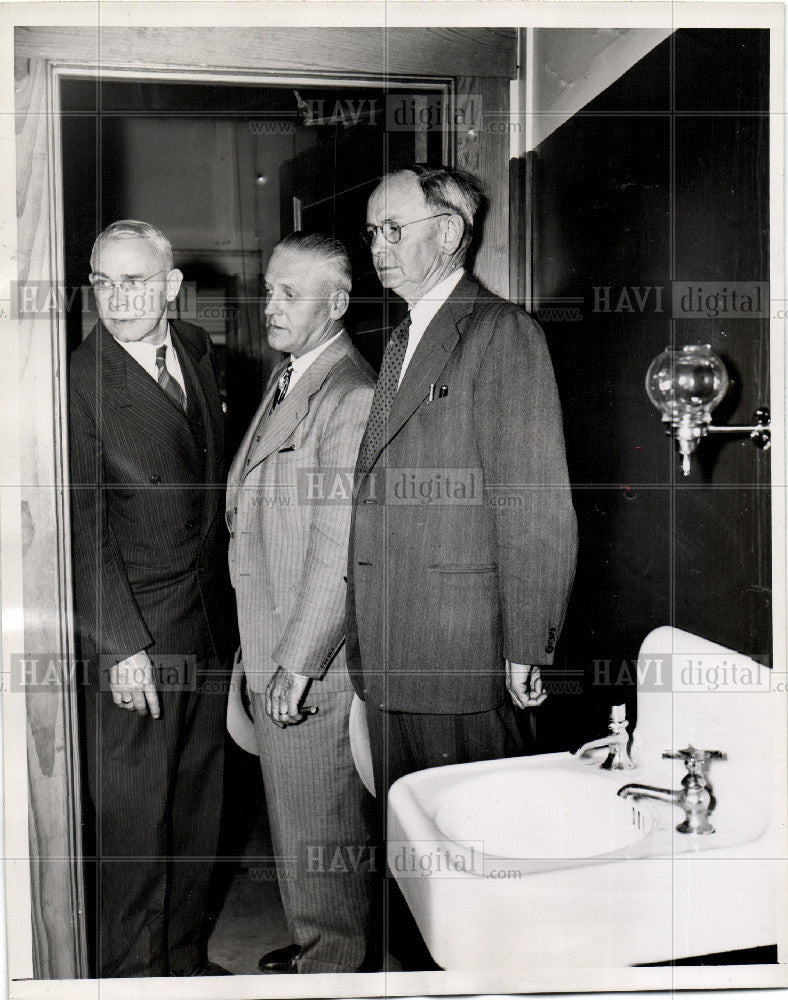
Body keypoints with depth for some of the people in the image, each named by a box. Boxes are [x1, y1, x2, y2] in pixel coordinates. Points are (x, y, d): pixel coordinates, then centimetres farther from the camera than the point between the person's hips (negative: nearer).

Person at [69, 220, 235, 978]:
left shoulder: (196, 350, 7)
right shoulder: (80, 381, -14)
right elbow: (83, 526, -15)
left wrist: (226, 603, 11)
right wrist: (121, 644, -17)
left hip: (209, 618, 7)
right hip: (135, 633, -7)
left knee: (198, 802, 17)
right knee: (134, 814, 4)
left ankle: (185, 956, 35)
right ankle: (132, 971, 24)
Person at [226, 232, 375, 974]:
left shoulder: (350, 397, -19)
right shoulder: (285, 380, 13)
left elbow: (338, 548, -22)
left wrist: (297, 662, -20)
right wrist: (255, 645, 17)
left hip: (313, 660, -9)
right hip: (270, 648, 10)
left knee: (320, 823, 6)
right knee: (291, 811, 22)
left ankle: (333, 964, 26)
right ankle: (312, 942, 39)